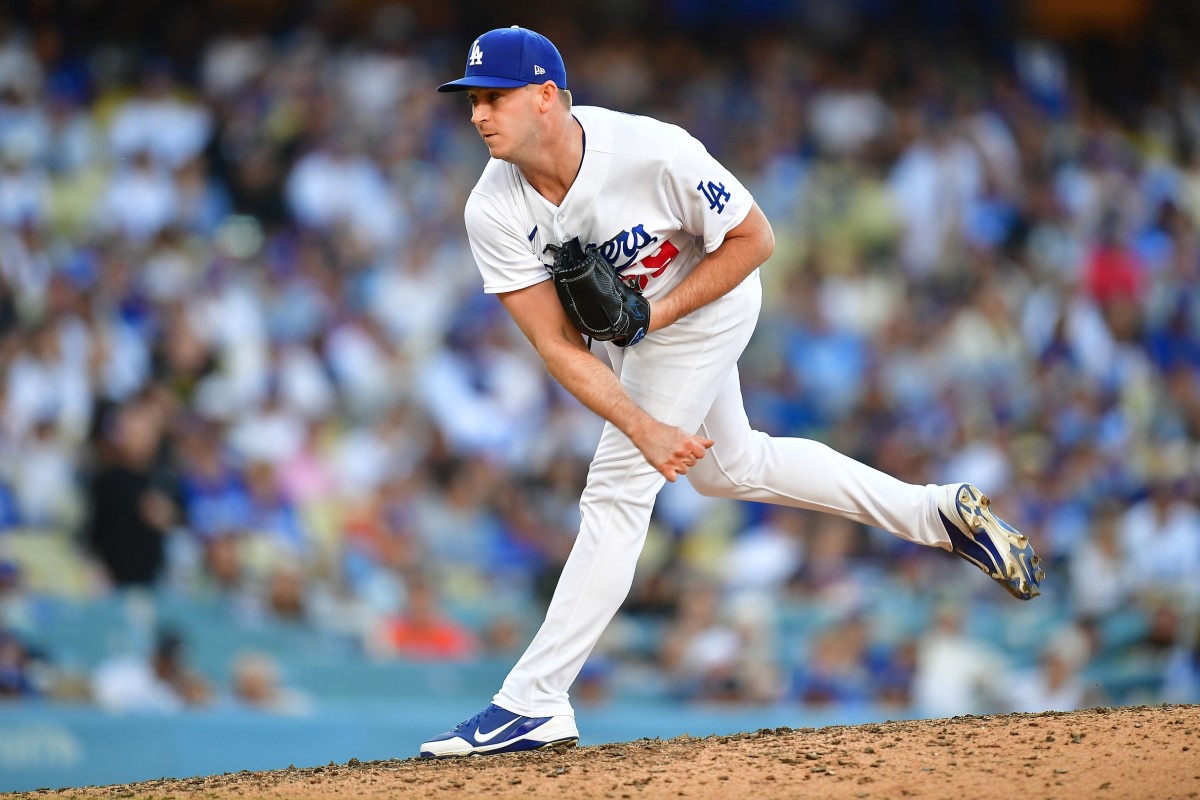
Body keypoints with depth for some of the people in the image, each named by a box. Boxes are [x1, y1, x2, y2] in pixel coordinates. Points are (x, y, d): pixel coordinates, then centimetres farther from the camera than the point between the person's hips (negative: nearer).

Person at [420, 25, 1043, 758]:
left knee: (616, 494, -11)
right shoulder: (494, 212, -24)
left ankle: (532, 706, -9)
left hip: (700, 310, -6)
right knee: (728, 466, 22)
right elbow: (558, 345, -25)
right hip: (630, 324, 6)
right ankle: (941, 513, 34)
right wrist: (642, 428, -37)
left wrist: (656, 314, -28)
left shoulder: (653, 154, -36)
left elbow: (755, 238, -22)